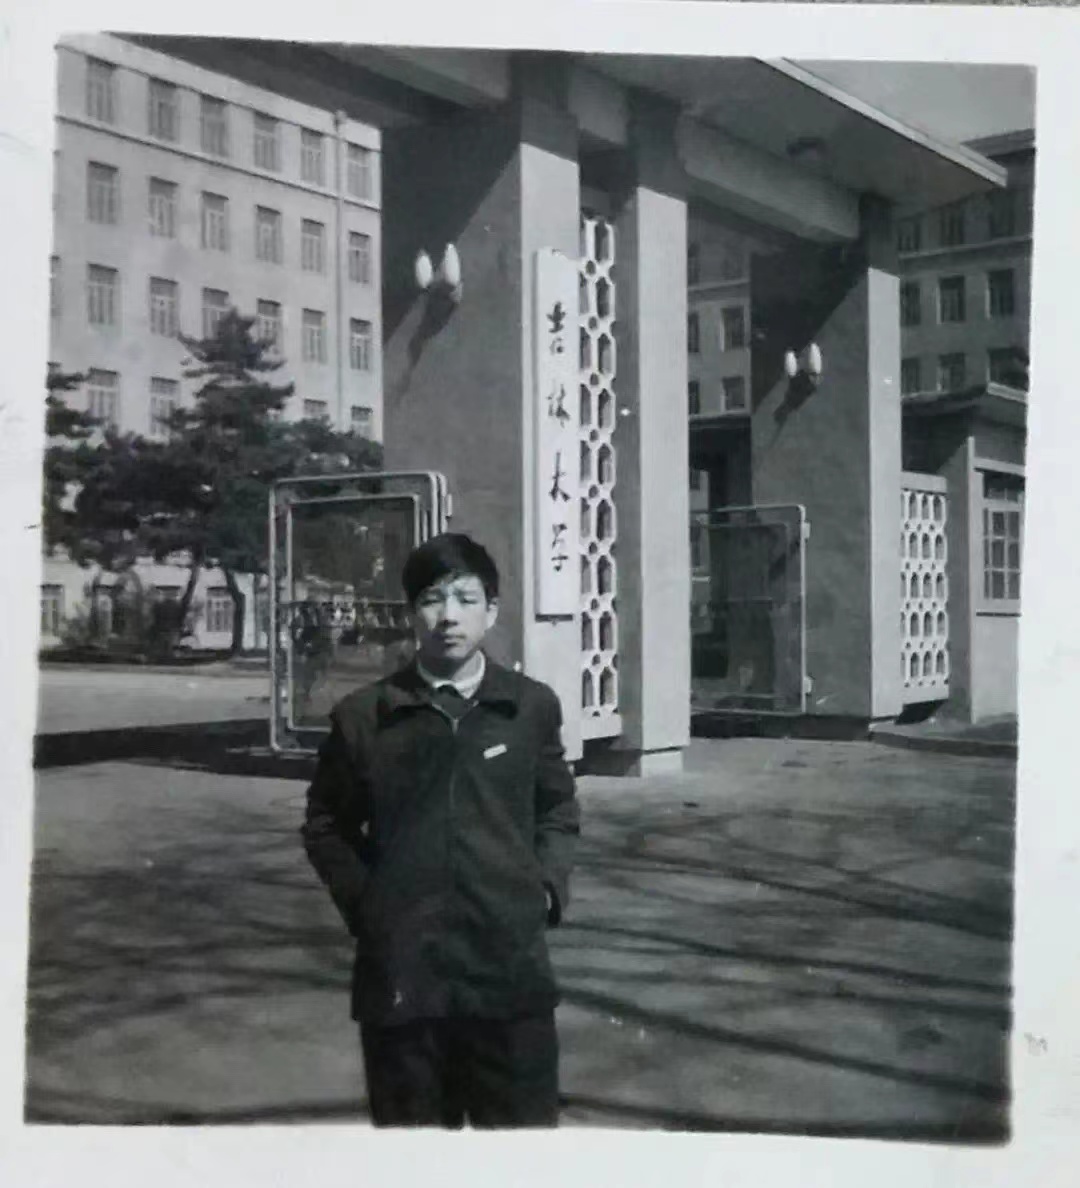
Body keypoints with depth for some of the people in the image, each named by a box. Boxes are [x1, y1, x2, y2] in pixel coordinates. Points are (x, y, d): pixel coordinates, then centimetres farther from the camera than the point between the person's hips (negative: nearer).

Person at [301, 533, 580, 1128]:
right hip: (399, 972, 0)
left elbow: (558, 811, 16)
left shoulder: (532, 707, 3)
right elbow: (326, 823, 12)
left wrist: (547, 886, 2)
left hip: (511, 970, 1)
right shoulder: (363, 716, 0)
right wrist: (361, 900, 1)